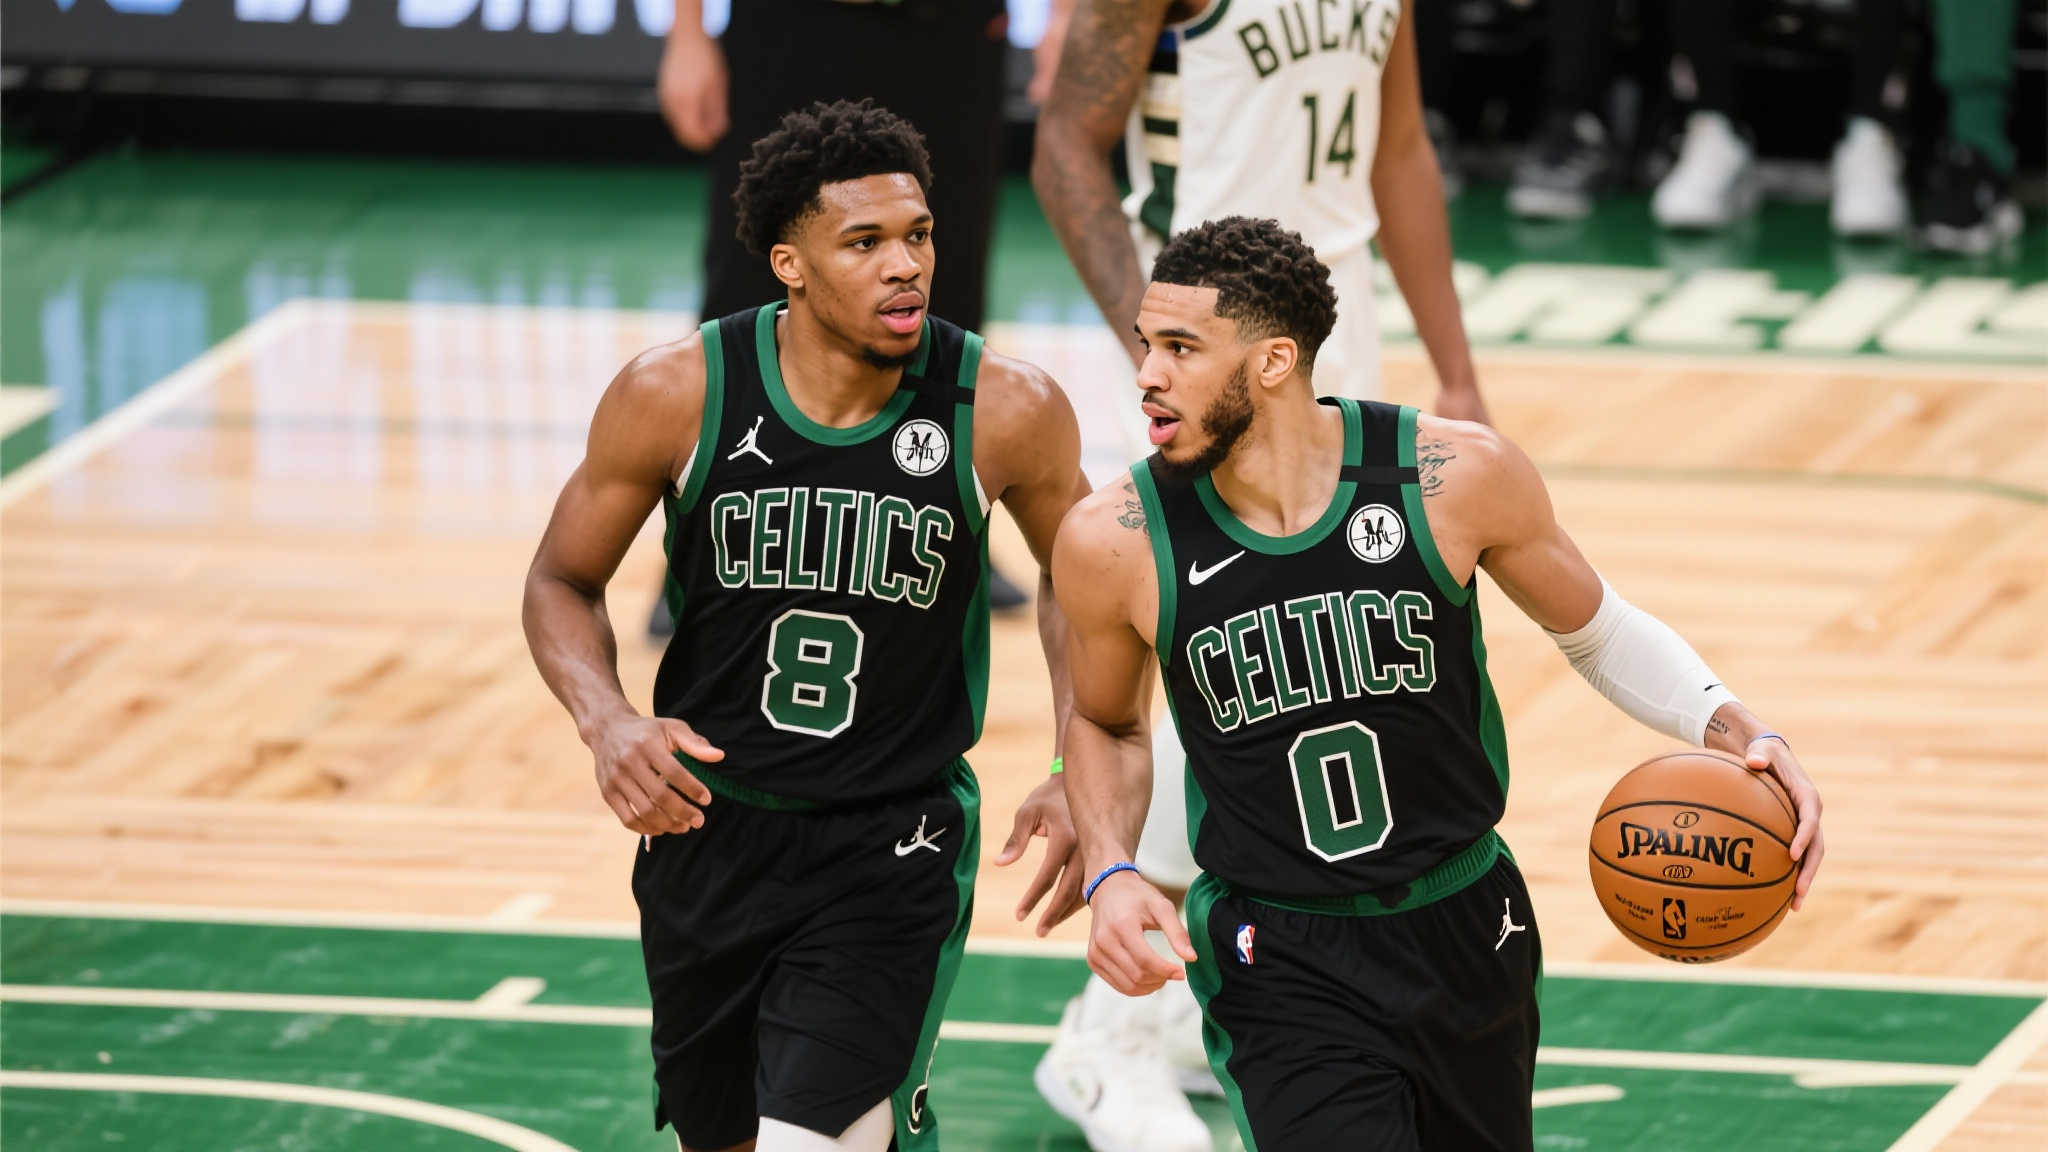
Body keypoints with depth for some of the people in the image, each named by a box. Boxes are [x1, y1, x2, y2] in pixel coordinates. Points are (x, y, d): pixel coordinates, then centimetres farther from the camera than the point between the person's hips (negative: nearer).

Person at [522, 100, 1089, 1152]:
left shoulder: (1006, 412, -14)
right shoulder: (676, 395, -13)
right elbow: (563, 581, 2)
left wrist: (1078, 781, -5)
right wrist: (608, 725, -17)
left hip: (892, 851, -3)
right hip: (704, 825, 3)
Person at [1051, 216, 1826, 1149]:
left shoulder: (1457, 477, -13)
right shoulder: (1114, 543, -12)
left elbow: (1598, 632, 4)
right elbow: (1106, 721, 9)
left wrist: (1738, 733, -11)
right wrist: (1110, 874, -8)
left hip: (1464, 931, 2)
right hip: (1278, 962, -2)